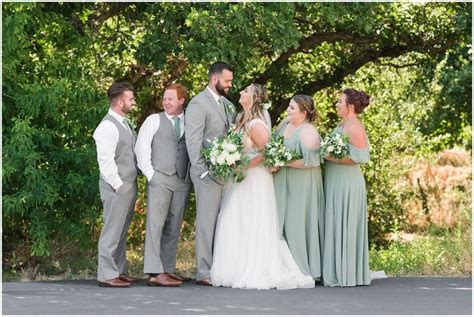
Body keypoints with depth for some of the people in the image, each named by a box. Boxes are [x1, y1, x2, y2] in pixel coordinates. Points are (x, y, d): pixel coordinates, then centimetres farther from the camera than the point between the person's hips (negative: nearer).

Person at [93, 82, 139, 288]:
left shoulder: (125, 123, 15)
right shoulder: (108, 126, -15)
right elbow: (105, 161, -19)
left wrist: (132, 183, 13)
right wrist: (118, 185, -17)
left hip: (129, 186, 9)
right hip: (116, 188, -9)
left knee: (121, 232, 14)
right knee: (112, 231, -6)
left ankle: (119, 271, 21)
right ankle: (107, 275, -2)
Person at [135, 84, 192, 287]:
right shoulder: (154, 120, 5)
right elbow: (141, 147, 1)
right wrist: (149, 174, -5)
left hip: (183, 180, 3)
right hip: (159, 178, -3)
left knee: (174, 227, 6)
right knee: (155, 224, -10)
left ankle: (169, 270, 12)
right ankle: (155, 273, -15)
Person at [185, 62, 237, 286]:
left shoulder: (227, 105, 18)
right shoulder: (199, 104, -7)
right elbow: (193, 141, -13)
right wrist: (203, 172, -18)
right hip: (209, 173, -7)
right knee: (207, 222, -5)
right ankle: (204, 273, -2)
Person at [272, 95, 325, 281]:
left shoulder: (308, 133, -14)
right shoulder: (285, 124, 10)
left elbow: (309, 161, -21)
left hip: (301, 184, -8)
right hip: (283, 183, 8)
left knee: (298, 223, -3)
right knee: (282, 223, 7)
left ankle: (306, 269, 6)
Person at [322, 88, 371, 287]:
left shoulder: (355, 128, -14)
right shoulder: (342, 125, 14)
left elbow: (358, 158, -19)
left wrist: (332, 158, -18)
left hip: (347, 183, -9)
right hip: (335, 182, 9)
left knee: (344, 228, -4)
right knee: (335, 227, 10)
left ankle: (346, 274, 2)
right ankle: (339, 272, 15)